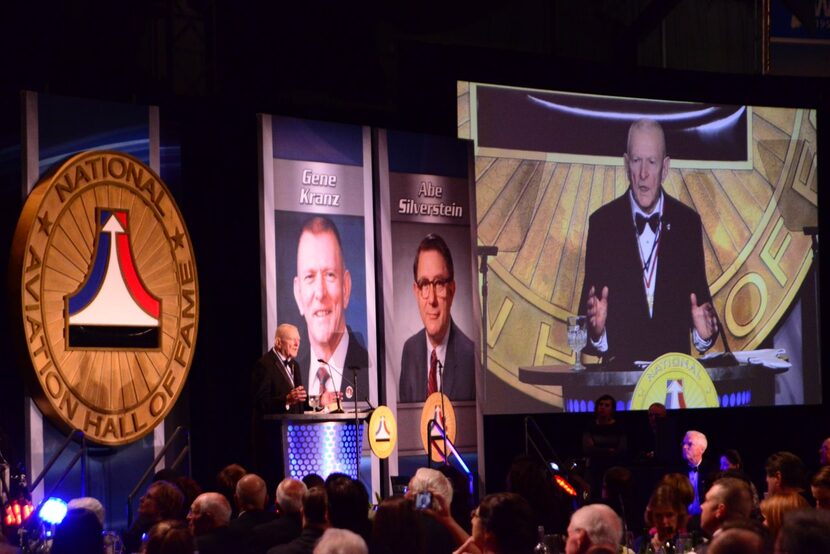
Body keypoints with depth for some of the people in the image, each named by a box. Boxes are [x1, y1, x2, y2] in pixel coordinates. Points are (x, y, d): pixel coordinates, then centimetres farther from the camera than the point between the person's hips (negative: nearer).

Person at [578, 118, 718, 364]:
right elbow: (587, 306, 1)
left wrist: (704, 333, -11)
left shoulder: (688, 222, 7)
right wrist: (596, 328, -21)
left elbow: (701, 297, 10)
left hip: (676, 365, 2)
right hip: (620, 366, -2)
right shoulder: (602, 223, 3)